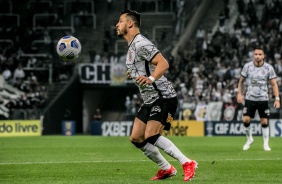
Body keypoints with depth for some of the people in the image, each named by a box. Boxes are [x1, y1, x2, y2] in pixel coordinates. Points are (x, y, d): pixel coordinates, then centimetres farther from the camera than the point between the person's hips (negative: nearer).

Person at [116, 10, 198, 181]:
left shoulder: (141, 43, -16)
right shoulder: (132, 46, 15)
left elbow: (163, 64, -26)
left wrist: (151, 78, -40)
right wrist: (135, 74, 33)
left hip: (163, 96, -10)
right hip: (149, 100, 10)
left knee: (151, 136, -21)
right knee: (136, 138, 6)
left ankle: (187, 163, -15)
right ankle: (166, 169, 15)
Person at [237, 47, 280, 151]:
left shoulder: (269, 68, -5)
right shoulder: (247, 66, -3)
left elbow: (274, 84, -2)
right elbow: (241, 81, 10)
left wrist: (277, 99, -10)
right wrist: (239, 94, 0)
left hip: (263, 99, -1)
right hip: (250, 98, 1)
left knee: (264, 122, 1)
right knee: (246, 120, -8)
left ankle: (266, 144, 15)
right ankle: (249, 139, 16)